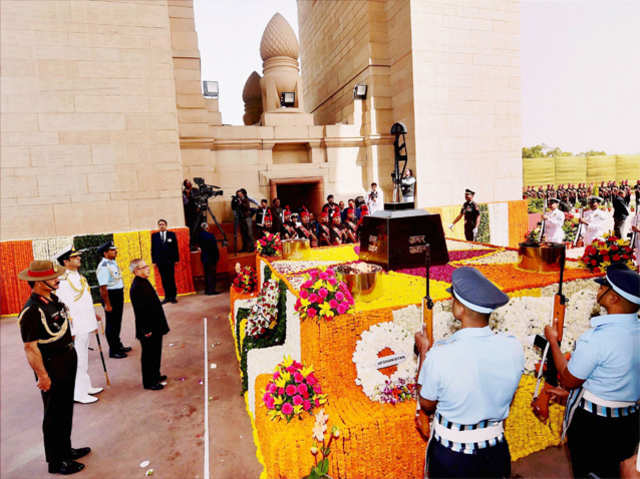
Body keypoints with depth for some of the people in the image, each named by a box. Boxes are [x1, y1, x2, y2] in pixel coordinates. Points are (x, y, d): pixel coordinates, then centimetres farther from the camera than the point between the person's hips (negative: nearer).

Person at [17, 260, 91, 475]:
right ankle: (56, 462, 24)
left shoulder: (53, 299, 2)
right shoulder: (31, 311, -25)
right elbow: (30, 347, -23)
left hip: (68, 361, 9)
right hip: (51, 367, -9)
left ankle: (66, 449, 39)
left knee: (66, 410, 22)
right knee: (54, 415, 7)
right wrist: (42, 376, -21)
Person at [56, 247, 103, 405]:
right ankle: (79, 394, 13)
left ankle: (86, 387, 33)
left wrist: (93, 315, 19)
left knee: (84, 359, 20)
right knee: (78, 361, 1)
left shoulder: (78, 276, 11)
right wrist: (70, 331, -21)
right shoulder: (63, 281, -18)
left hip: (85, 325, 9)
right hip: (75, 328, -9)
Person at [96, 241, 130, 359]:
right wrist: (107, 304, -22)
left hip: (119, 295, 9)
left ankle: (118, 345, 38)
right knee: (111, 324, 4)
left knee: (117, 322, 21)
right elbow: (103, 288, -24)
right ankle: (113, 351, 17)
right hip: (110, 296, -9)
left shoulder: (113, 262, 6)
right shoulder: (103, 267, -22)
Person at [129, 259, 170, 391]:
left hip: (155, 327, 10)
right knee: (148, 355, 4)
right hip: (148, 330, -10)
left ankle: (155, 375, 37)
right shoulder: (136, 287, -23)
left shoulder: (144, 282, 8)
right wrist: (146, 330, -21)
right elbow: (140, 311, -23)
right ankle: (148, 382, 18)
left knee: (156, 353, 22)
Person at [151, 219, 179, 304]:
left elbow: (175, 247, 3)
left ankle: (173, 296, 7)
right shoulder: (154, 236, 8)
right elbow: (153, 249, 7)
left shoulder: (172, 234, 4)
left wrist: (176, 259, -1)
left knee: (171, 279, 0)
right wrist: (154, 261, 2)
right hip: (160, 261, 1)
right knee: (164, 280, 3)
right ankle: (167, 297, 9)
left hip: (170, 261, -1)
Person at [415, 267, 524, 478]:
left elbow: (427, 405, -10)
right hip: (496, 452, 3)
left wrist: (423, 352, -5)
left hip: (449, 455, -3)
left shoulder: (440, 354, -29)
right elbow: (507, 400, 1)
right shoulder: (513, 348, -17)